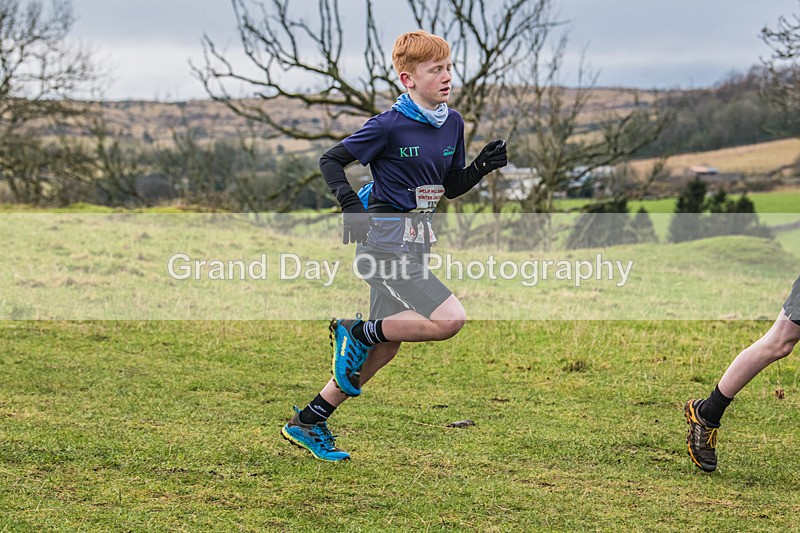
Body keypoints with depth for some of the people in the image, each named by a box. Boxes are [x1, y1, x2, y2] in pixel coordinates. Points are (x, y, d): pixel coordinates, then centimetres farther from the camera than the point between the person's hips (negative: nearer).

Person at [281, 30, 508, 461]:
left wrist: (483, 167, 0)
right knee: (449, 319, -22)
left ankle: (306, 423, 21)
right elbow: (331, 161, -6)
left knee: (384, 349, 11)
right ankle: (357, 331, -1)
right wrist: (352, 206, -19)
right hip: (386, 243, -8)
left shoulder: (453, 123, 8)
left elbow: (450, 187, 17)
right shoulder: (389, 126, -14)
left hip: (415, 244, 8)